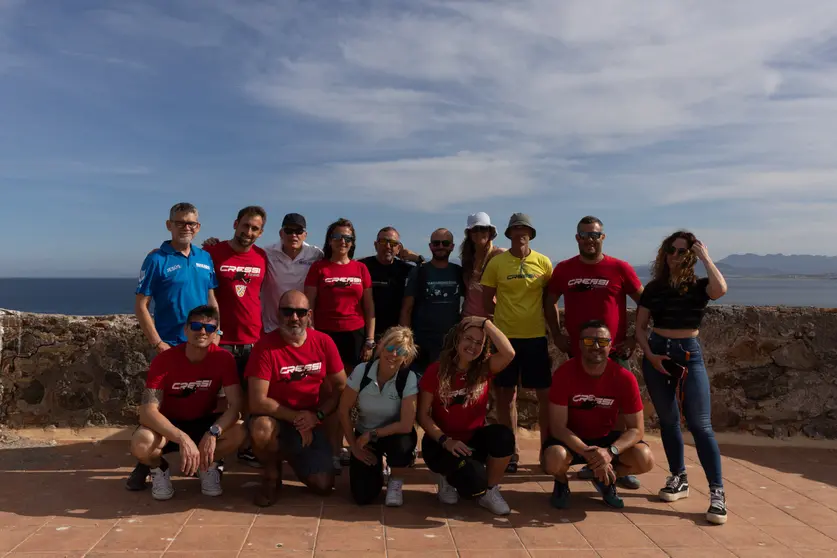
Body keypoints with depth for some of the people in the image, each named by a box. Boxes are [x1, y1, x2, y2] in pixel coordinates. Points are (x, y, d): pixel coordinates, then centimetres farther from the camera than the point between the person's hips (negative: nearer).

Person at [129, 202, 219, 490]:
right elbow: (141, 306, -8)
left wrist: (216, 333, 3)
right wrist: (157, 343, -14)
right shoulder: (156, 259, -7)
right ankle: (146, 463, 13)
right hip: (169, 345, -4)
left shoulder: (205, 258, 7)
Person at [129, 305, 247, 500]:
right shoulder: (164, 360, -22)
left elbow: (236, 405, -20)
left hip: (203, 423, 1)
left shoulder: (223, 358, -17)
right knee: (141, 443, -35)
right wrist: (183, 438, -43)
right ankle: (159, 469, 3)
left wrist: (213, 432, -38)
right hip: (168, 425, -1)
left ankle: (208, 466, 4)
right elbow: (148, 410, -29)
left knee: (238, 432, -29)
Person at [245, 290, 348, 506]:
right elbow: (257, 402, -20)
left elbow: (341, 387, -1)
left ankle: (292, 456, 26)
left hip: (311, 424, 3)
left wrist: (318, 415, -16)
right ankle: (271, 475, -3)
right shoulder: (265, 346, -18)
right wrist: (295, 417, -19)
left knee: (323, 485, -9)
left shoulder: (324, 342, -7)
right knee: (261, 429, -38)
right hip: (276, 420, -3)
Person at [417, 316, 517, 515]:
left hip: (474, 438, 3)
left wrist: (486, 322, -23)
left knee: (503, 435, -31)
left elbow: (509, 353, -27)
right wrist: (445, 441, -22)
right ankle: (448, 478, 7)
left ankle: (490, 491, -4)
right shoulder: (436, 370, -12)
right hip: (440, 443, -3)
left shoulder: (484, 368, -6)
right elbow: (423, 415, -9)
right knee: (474, 479, -32)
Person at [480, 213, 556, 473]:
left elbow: (550, 301, 7)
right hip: (505, 336, -1)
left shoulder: (543, 262, 2)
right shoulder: (496, 262, -2)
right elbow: (487, 300, 4)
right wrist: (507, 314, 2)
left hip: (536, 336, 1)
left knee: (546, 394, 5)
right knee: (506, 394, 7)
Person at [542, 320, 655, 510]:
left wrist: (610, 452, -33)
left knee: (645, 459, -24)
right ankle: (562, 483, 4)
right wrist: (589, 454, -35)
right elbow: (557, 427, -22)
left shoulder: (625, 378, -18)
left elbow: (637, 429, -15)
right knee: (554, 459, -35)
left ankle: (606, 479, 10)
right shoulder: (564, 373, -23)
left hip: (605, 438, 2)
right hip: (571, 439, -2)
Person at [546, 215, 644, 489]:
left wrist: (635, 337, -2)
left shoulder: (620, 268, -4)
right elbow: (549, 303, 13)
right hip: (577, 351, 2)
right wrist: (556, 335, 5)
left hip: (614, 351, -2)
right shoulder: (564, 269, 2)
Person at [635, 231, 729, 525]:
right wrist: (650, 355, -9)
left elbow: (720, 289, -25)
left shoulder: (699, 286, 0)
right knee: (668, 420, 10)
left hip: (690, 354, -2)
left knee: (700, 424, -8)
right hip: (657, 353, 3)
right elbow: (640, 326, 5)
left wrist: (705, 257, -14)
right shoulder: (654, 287, 5)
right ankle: (679, 479, 25)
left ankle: (717, 492, -4)